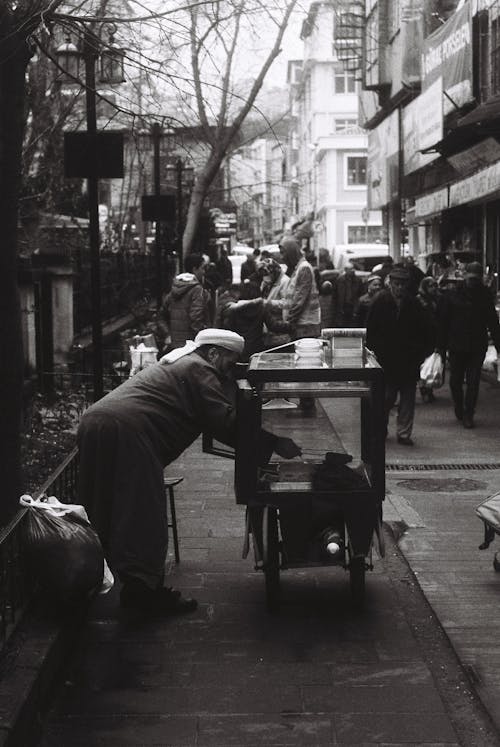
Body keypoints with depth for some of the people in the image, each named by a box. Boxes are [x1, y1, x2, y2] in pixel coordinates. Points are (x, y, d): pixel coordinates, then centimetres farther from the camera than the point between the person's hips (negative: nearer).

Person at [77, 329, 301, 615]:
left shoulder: (175, 364, 32)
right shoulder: (198, 369, 0)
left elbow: (216, 420, 34)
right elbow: (225, 424, -8)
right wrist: (274, 444, -4)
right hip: (125, 429, -10)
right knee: (143, 512, -6)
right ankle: (143, 588, -6)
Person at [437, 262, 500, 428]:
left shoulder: (485, 295, 2)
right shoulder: (453, 294, -2)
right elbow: (442, 321, 0)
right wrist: (441, 345, -2)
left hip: (477, 347, 0)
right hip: (456, 346, 0)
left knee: (473, 382, -2)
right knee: (455, 381, 9)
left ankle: (468, 414, 7)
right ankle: (459, 410, 30)